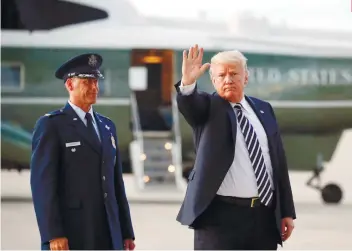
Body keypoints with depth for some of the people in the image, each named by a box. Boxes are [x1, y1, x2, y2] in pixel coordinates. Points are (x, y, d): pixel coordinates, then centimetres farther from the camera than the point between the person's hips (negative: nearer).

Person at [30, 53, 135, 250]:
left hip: (107, 234, 6)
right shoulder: (51, 125, -2)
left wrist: (127, 232, 14)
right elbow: (43, 182, -10)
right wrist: (53, 235, -19)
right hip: (70, 234, -6)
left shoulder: (107, 126, 19)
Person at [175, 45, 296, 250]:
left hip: (265, 215, 5)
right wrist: (188, 83, -46)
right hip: (221, 215, -4)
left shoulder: (264, 110, 13)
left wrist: (287, 211, 10)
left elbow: (279, 161, 13)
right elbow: (189, 103, -23)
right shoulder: (208, 108, 2)